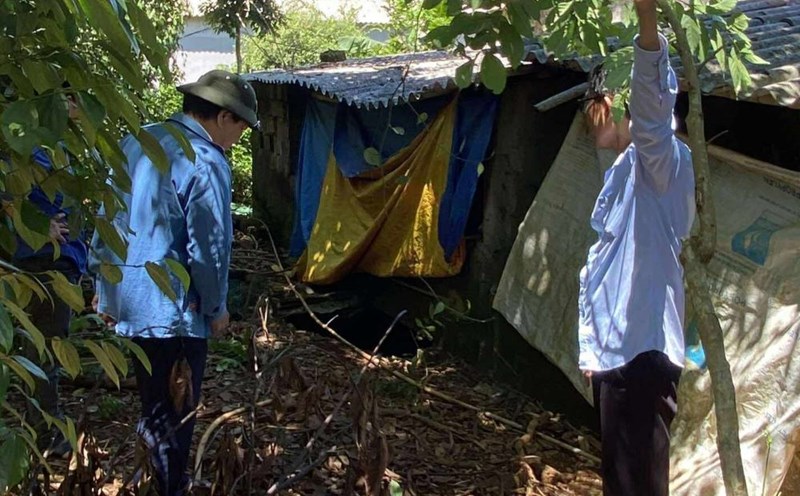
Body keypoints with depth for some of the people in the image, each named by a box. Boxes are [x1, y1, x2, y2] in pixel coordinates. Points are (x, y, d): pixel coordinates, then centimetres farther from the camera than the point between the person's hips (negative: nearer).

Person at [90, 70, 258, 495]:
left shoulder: (136, 142, 7)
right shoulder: (205, 163, -17)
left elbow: (107, 216, 13)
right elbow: (208, 246, -16)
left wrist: (104, 277, 21)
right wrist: (217, 307, -3)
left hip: (126, 296, 8)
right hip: (172, 306, -8)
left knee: (153, 406, 21)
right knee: (174, 414, 6)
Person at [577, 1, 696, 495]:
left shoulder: (661, 161, -7)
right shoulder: (619, 175, 19)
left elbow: (653, 101, -30)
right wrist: (589, 347, 21)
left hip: (644, 354, -10)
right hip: (613, 354, 10)